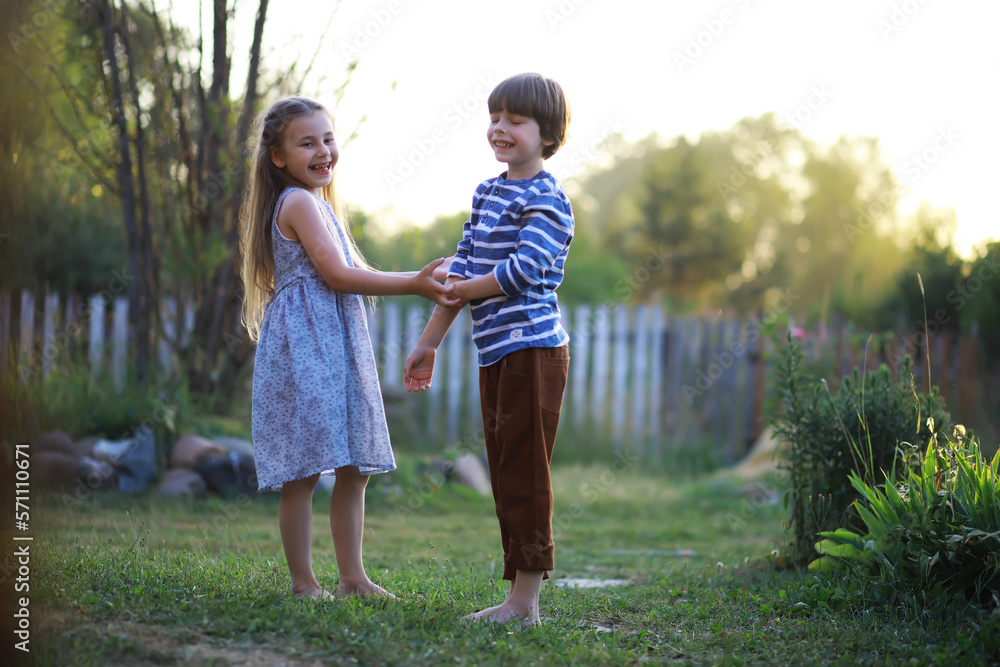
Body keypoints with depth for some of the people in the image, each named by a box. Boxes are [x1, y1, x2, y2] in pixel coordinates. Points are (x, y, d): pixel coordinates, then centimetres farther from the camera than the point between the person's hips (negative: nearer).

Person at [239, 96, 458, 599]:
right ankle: (303, 582, 1)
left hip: (337, 346, 10)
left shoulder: (317, 203, 21)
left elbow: (355, 272, 21)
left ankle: (352, 576, 17)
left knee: (354, 468, 11)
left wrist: (423, 280, 13)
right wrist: (413, 284, -18)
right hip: (304, 346, -10)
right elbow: (338, 275, -18)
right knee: (303, 472, -5)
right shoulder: (299, 202, -11)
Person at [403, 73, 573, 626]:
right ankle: (519, 596, 15)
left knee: (524, 472, -7)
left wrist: (457, 289, -9)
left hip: (533, 348, -9)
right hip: (494, 352, 9)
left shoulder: (547, 199, -8)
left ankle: (524, 601, -3)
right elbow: (462, 269, 18)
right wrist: (428, 343, 17)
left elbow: (525, 269, -19)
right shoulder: (487, 193, 17)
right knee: (505, 475, 10)